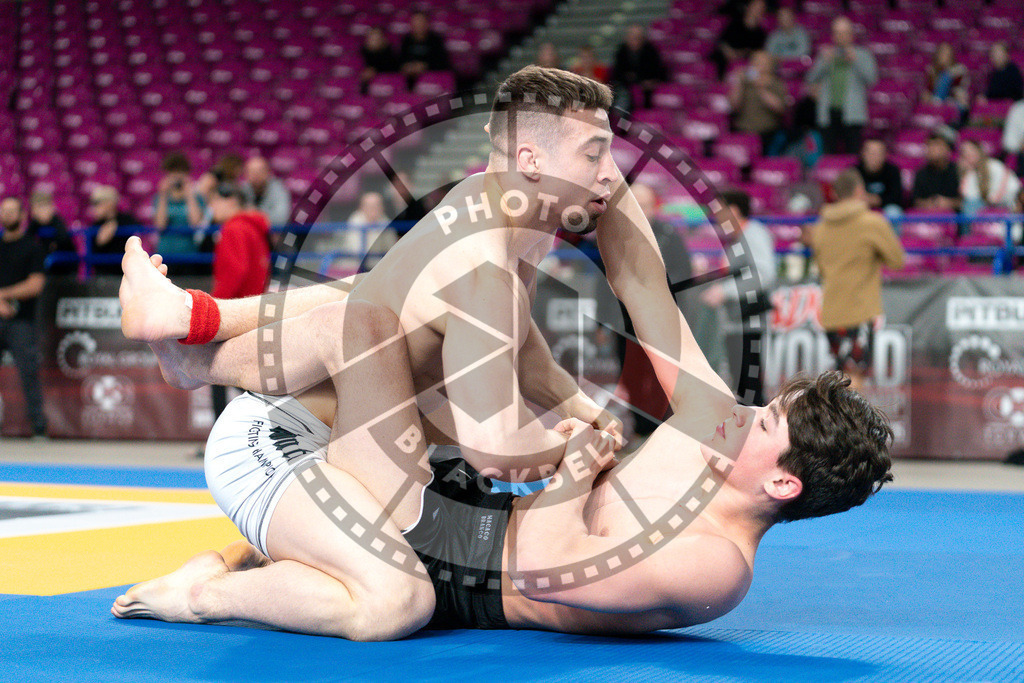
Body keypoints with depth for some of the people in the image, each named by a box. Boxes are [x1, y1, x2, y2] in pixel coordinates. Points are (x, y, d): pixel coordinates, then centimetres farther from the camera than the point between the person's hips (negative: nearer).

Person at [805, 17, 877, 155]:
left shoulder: (863, 54, 11)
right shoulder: (825, 53, 17)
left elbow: (871, 79, -2)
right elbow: (811, 79, 7)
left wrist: (855, 61, -10)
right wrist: (825, 61, -6)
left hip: (852, 114, -2)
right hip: (828, 113, 2)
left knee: (853, 153, -8)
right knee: (829, 152, -2)